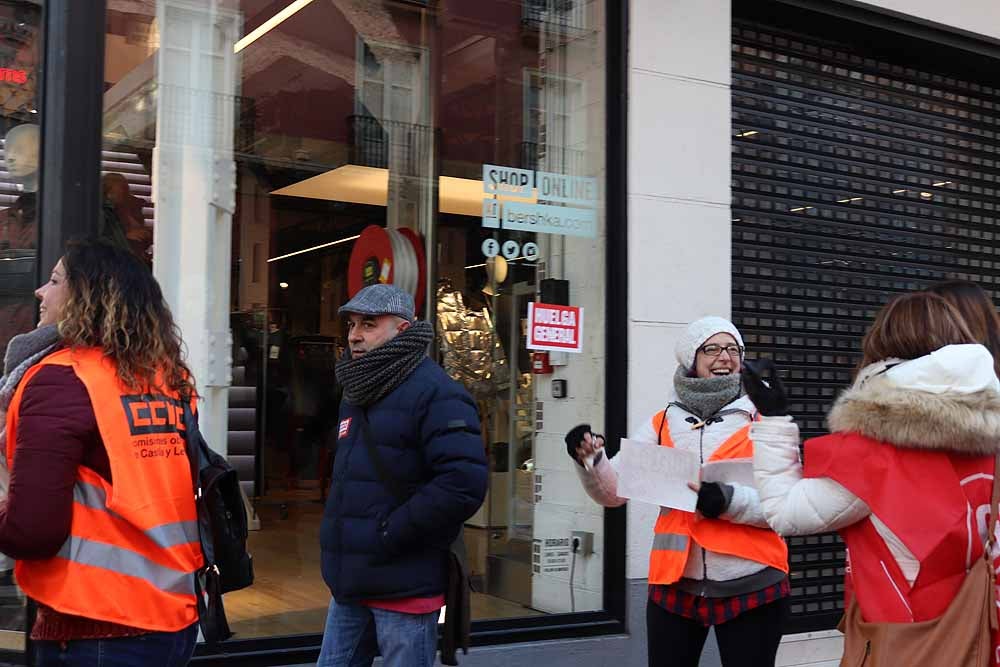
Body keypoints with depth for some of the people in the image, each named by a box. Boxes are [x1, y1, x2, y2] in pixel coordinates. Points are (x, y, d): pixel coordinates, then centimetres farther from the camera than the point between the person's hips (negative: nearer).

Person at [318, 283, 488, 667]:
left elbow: (464, 484, -25)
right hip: (351, 583, 9)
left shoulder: (434, 394, -13)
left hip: (405, 588, -8)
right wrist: (338, 528, 12)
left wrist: (390, 534, -21)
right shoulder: (357, 396, 16)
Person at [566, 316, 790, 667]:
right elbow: (613, 492, 2)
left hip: (751, 585, -2)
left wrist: (729, 500, -24)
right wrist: (590, 460, -18)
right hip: (675, 583, 2)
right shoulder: (663, 423, 7)